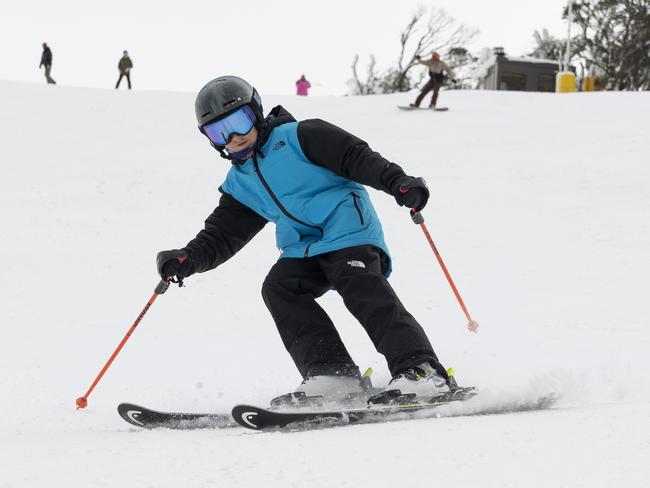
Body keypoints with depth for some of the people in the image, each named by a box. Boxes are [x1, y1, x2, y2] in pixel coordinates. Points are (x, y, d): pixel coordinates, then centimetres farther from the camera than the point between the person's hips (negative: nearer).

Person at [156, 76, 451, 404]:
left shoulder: (296, 137, 0)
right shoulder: (239, 184, 19)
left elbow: (355, 156, -8)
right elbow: (221, 235, 16)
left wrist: (397, 181, -23)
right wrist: (189, 259, -4)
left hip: (348, 231, -7)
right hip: (303, 251, 7)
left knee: (365, 292, -26)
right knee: (279, 287, -17)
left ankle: (421, 370, -31)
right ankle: (332, 373, -22)